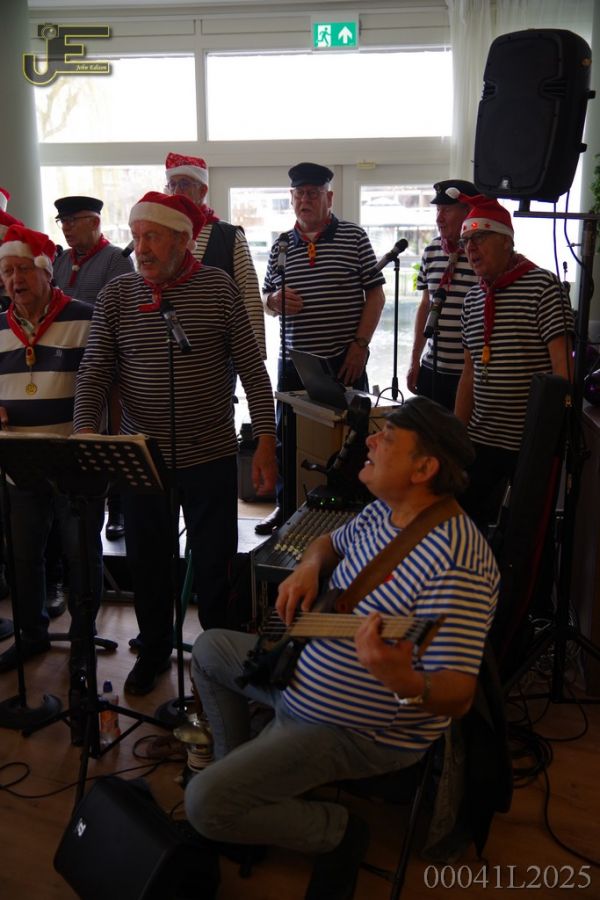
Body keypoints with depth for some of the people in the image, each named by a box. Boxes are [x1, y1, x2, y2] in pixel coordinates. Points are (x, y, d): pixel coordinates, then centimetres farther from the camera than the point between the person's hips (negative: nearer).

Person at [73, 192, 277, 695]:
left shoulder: (218, 287, -4)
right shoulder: (116, 296, 2)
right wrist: (85, 432, -17)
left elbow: (253, 370, -4)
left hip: (211, 456, -2)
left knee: (215, 566, 8)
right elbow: (95, 373, -1)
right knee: (147, 563, 15)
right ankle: (154, 650, 38)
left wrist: (266, 441, -9)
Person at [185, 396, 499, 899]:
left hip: (362, 730, -9)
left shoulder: (453, 562, -31)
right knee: (210, 649, 23)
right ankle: (241, 770, 35)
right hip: (309, 677, 9)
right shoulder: (382, 511, -3)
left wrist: (405, 685, -52)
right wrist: (309, 567, -4)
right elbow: (333, 542, 19)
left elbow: (457, 696, -30)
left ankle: (337, 834, 6)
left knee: (207, 805, -17)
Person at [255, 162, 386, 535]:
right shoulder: (281, 246, 11)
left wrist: (360, 343, -11)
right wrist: (274, 300, -8)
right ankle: (286, 507, 28)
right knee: (288, 437, 11)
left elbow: (375, 294, -1)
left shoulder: (353, 237, 1)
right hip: (294, 363, 4)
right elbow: (267, 301, 17)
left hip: (344, 362, -3)